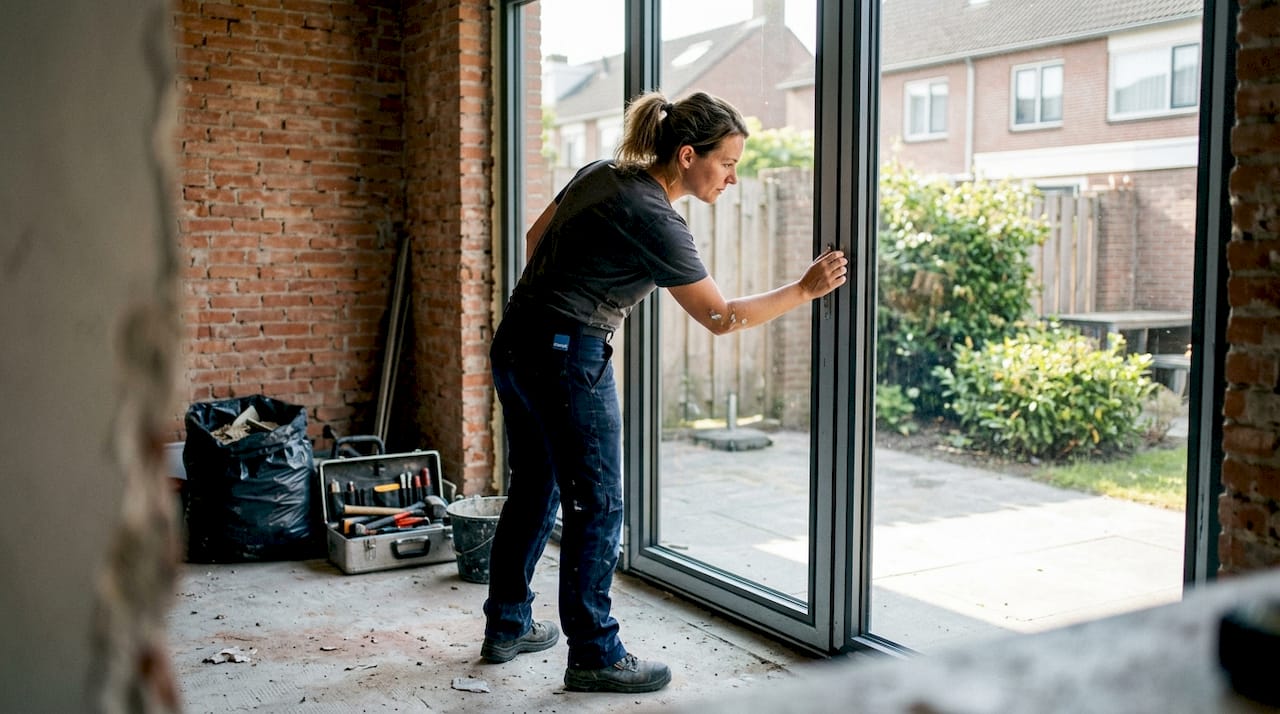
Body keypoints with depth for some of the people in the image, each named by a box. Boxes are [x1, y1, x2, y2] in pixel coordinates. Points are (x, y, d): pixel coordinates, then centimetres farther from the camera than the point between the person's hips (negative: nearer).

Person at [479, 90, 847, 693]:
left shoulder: (601, 173, 8)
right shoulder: (654, 221, -17)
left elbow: (535, 238, 17)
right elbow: (720, 317, -11)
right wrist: (806, 289, -4)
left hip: (516, 345, 9)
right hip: (568, 358, -9)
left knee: (534, 488, 19)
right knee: (595, 506, 1)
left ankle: (506, 627, 31)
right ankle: (593, 655, 12)